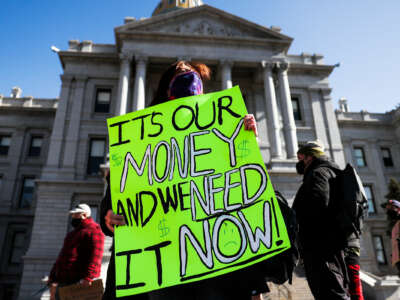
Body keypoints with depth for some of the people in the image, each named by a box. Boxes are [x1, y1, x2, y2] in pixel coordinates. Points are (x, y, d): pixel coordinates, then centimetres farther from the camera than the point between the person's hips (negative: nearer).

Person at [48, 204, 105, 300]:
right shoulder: (72, 234, 27)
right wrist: (53, 278, 20)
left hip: (79, 283, -9)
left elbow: (95, 256, -18)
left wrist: (88, 277, -29)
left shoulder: (93, 231, -5)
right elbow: (62, 257, 27)